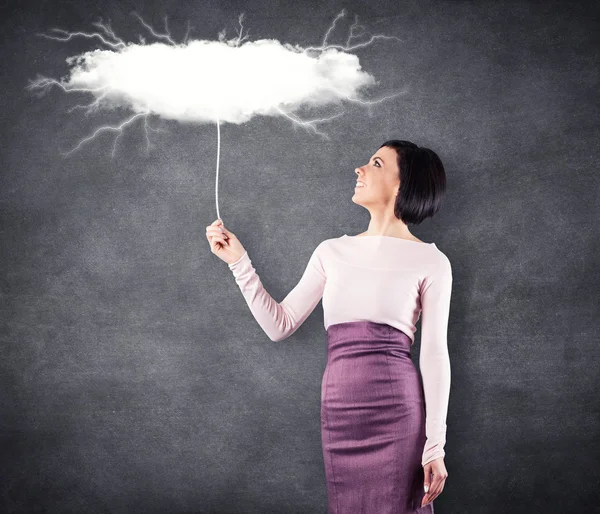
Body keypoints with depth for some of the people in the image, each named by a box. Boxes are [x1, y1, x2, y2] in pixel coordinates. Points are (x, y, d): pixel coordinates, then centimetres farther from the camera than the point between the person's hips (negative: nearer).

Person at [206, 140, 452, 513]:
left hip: (398, 411, -3)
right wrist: (239, 261, 5)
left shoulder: (430, 262, -1)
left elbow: (435, 356, -3)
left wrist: (435, 446, -6)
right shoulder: (332, 251, 11)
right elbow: (279, 325, 10)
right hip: (339, 411, 4)